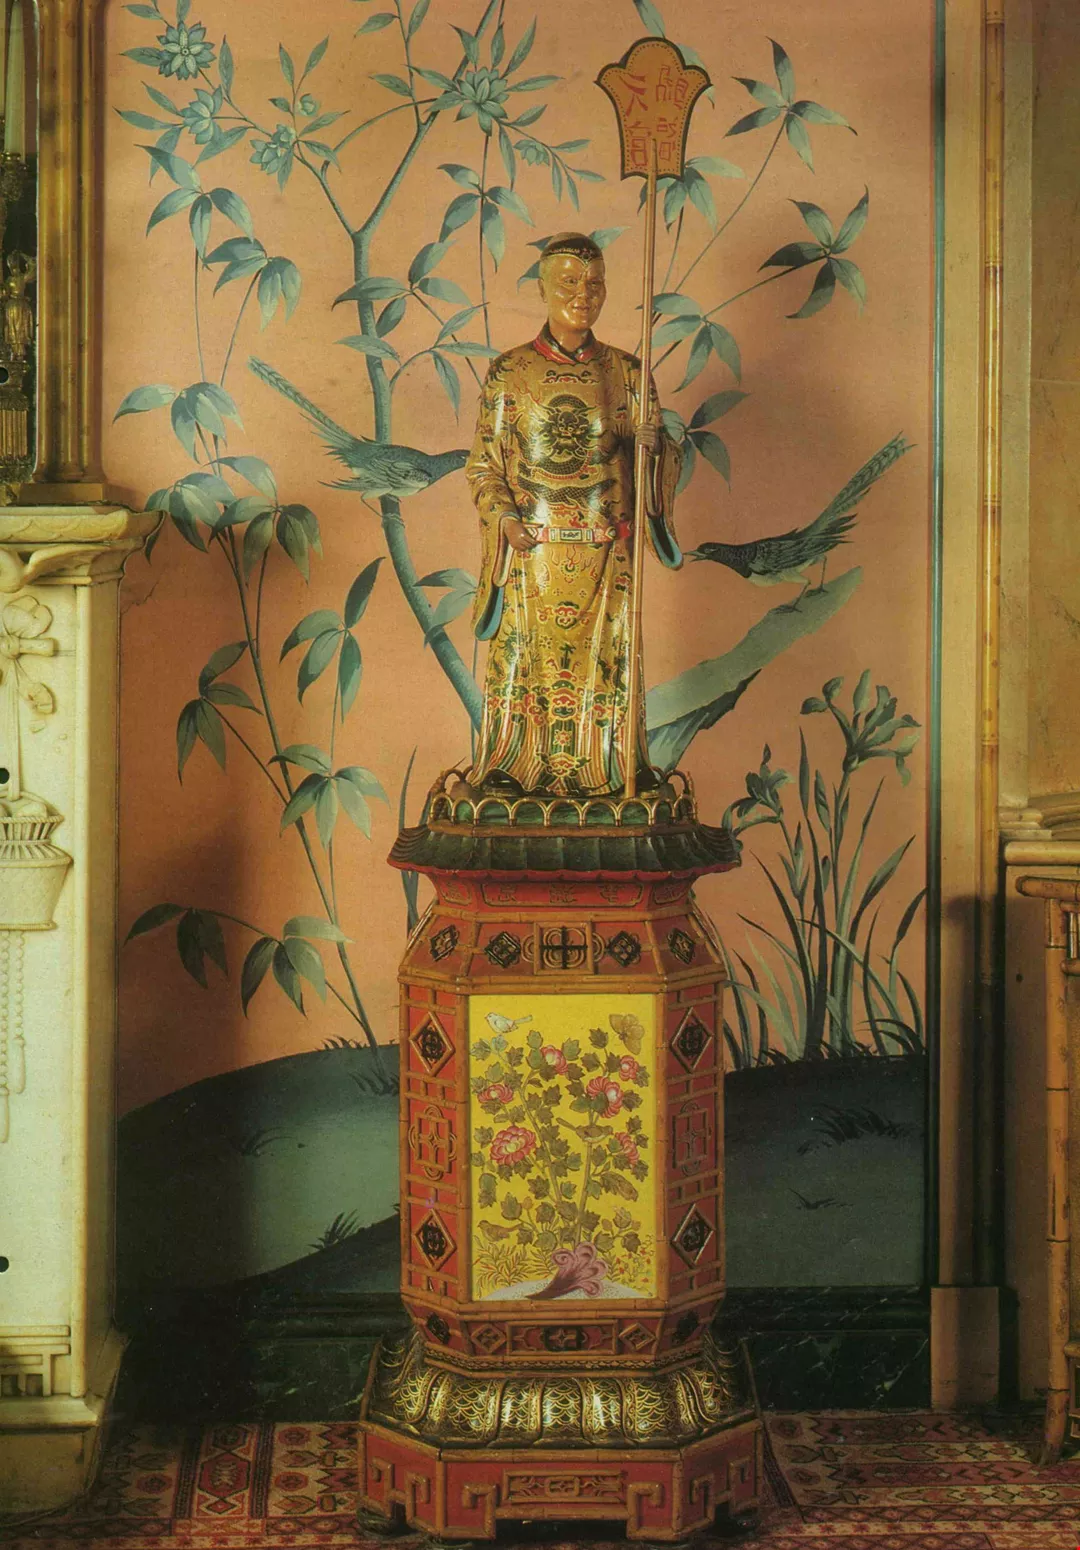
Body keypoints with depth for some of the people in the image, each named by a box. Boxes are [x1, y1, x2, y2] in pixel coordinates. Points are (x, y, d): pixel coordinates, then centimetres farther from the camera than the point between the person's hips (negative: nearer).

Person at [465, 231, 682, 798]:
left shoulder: (624, 371, 6)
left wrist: (654, 443, -17)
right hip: (532, 550, -1)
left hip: (604, 553, 1)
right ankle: (511, 771, 11)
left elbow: (660, 454, 7)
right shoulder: (509, 372, 2)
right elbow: (483, 461, 5)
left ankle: (608, 770, 13)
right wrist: (503, 515, -12)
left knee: (604, 659, 3)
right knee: (524, 660, 0)